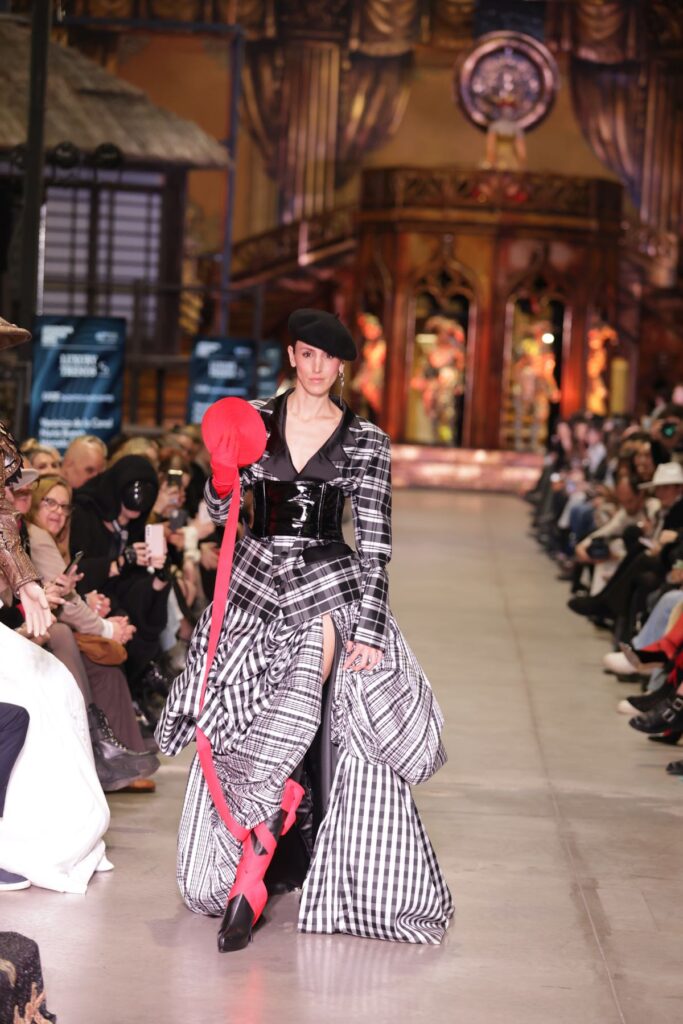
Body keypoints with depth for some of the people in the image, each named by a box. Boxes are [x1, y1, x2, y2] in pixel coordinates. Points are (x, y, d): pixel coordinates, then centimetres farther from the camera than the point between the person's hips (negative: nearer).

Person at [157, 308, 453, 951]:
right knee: (237, 730, 3)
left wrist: (368, 628, -10)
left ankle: (252, 871, -13)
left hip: (327, 585, -3)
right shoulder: (254, 421, 7)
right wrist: (223, 470, -14)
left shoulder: (365, 441, 0)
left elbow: (375, 542, -3)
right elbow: (219, 511, 8)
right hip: (255, 583, 3)